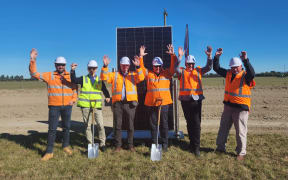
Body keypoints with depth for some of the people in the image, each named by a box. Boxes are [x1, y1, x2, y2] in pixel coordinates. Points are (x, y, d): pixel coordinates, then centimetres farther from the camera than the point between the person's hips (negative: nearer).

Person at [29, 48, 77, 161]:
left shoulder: (70, 77, 6)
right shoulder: (49, 75, 1)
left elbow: (75, 90, 13)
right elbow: (35, 74, -6)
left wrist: (73, 100, -2)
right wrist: (33, 61, -18)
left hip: (67, 106, 2)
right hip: (54, 106, -2)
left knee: (66, 127, 13)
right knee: (52, 129, 0)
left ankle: (66, 146, 31)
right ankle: (49, 152, 10)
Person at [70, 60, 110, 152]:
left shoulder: (99, 80, 12)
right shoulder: (83, 79, 9)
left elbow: (104, 89, 9)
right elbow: (74, 80, -6)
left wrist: (107, 96, -9)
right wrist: (72, 70, -19)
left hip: (97, 105, 0)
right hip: (85, 106, 0)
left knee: (100, 125, -4)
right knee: (87, 125, 7)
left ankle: (102, 144, 11)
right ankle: (90, 143, 21)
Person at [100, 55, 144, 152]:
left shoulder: (133, 75, 12)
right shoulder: (114, 75, 13)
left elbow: (141, 78, -7)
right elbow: (104, 77, 0)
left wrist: (138, 67, -19)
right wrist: (105, 66, -12)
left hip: (130, 103, 0)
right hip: (117, 103, 0)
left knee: (130, 125, 6)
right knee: (117, 125, 5)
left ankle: (130, 145, 19)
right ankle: (118, 145, 16)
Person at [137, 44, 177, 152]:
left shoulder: (166, 73, 9)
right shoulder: (149, 74, 10)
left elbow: (173, 67, -2)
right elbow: (141, 68, 2)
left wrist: (172, 55, -13)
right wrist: (141, 57, -9)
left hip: (164, 102, -1)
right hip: (151, 103, 1)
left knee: (164, 124, 6)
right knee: (153, 124, 10)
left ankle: (164, 144, 17)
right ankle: (154, 143, 22)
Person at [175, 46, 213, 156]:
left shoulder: (198, 71, 11)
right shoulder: (182, 72, 6)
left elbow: (208, 67, 0)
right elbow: (176, 68, -14)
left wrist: (209, 56, -14)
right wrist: (179, 56, -26)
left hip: (196, 100, 0)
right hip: (185, 100, 0)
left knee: (196, 123, -4)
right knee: (189, 123, 11)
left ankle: (196, 147, 3)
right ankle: (192, 143, 26)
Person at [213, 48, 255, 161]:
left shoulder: (245, 76, -9)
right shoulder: (228, 74, 6)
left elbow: (252, 73, -32)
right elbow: (216, 68, 9)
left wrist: (245, 60, -41)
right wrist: (217, 57, -3)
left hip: (241, 108, -6)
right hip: (228, 106, 6)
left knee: (240, 131, 3)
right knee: (223, 128, 15)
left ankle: (241, 152, 19)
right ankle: (220, 147, 32)